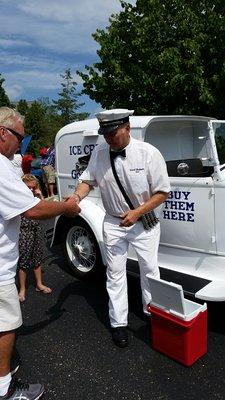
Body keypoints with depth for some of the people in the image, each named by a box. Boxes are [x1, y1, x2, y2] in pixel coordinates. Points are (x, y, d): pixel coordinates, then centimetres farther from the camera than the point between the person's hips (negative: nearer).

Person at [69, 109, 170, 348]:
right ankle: (118, 323, 23)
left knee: (149, 269, 12)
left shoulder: (148, 153, -18)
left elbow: (162, 192, -13)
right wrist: (77, 196, -20)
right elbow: (88, 180, 2)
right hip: (113, 223, 2)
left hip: (144, 221, -1)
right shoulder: (99, 153, -9)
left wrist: (137, 212, -23)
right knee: (115, 271, 7)